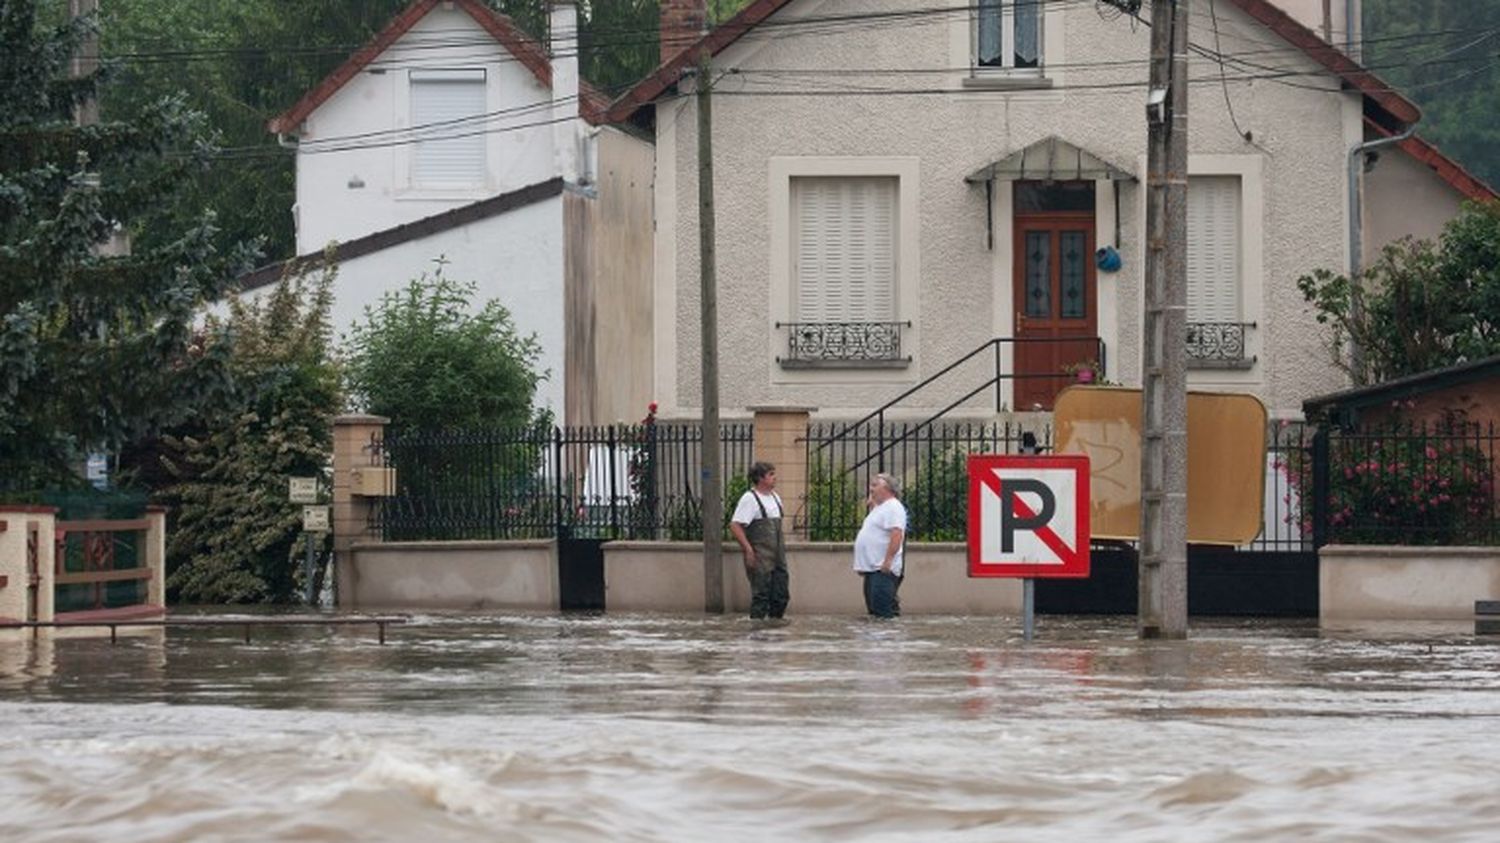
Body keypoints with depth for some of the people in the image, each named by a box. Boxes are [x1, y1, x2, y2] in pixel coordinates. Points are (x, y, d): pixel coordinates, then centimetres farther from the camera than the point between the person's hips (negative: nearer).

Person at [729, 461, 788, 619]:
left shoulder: (774, 497, 15)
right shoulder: (749, 498, -10)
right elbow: (735, 525, -16)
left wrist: (782, 547, 17)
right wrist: (748, 549, -19)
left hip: (777, 557, 8)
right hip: (760, 558, -8)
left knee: (781, 595, 8)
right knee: (761, 595, -7)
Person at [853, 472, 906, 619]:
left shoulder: (893, 507, -11)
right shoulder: (879, 508, 22)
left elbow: (896, 535, -23)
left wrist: (888, 560, -27)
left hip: (884, 569, -11)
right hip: (872, 568, 11)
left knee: (883, 612, -15)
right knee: (873, 610, 11)